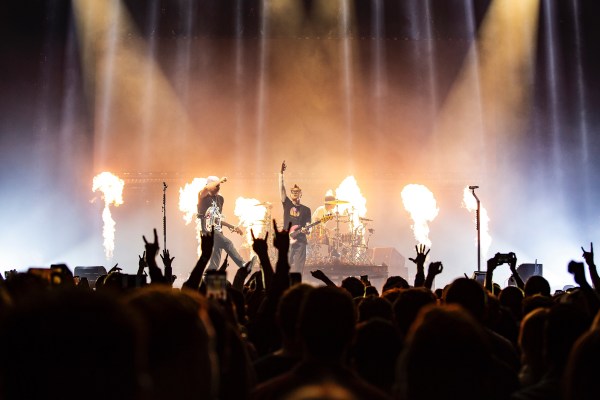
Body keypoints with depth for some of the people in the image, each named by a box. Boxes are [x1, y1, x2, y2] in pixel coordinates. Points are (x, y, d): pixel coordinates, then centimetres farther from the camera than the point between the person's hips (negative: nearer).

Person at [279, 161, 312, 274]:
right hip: (287, 240, 0)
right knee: (287, 267, -1)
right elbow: (281, 188, 0)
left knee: (297, 268, -4)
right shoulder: (287, 204, 10)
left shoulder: (306, 209, 11)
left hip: (300, 241, 0)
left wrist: (306, 230, -18)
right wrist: (281, 173, -8)